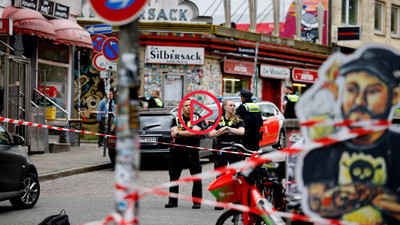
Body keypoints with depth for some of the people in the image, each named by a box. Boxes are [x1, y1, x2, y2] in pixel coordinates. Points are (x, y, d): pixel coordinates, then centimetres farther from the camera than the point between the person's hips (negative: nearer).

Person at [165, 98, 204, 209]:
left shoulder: (197, 120, 6)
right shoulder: (176, 120, 11)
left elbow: (194, 131, -12)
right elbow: (173, 134, -4)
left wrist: (179, 133, -9)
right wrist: (188, 133, -9)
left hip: (193, 151, -2)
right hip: (178, 151, 2)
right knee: (174, 177, 6)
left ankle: (197, 201, 2)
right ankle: (172, 201, 14)